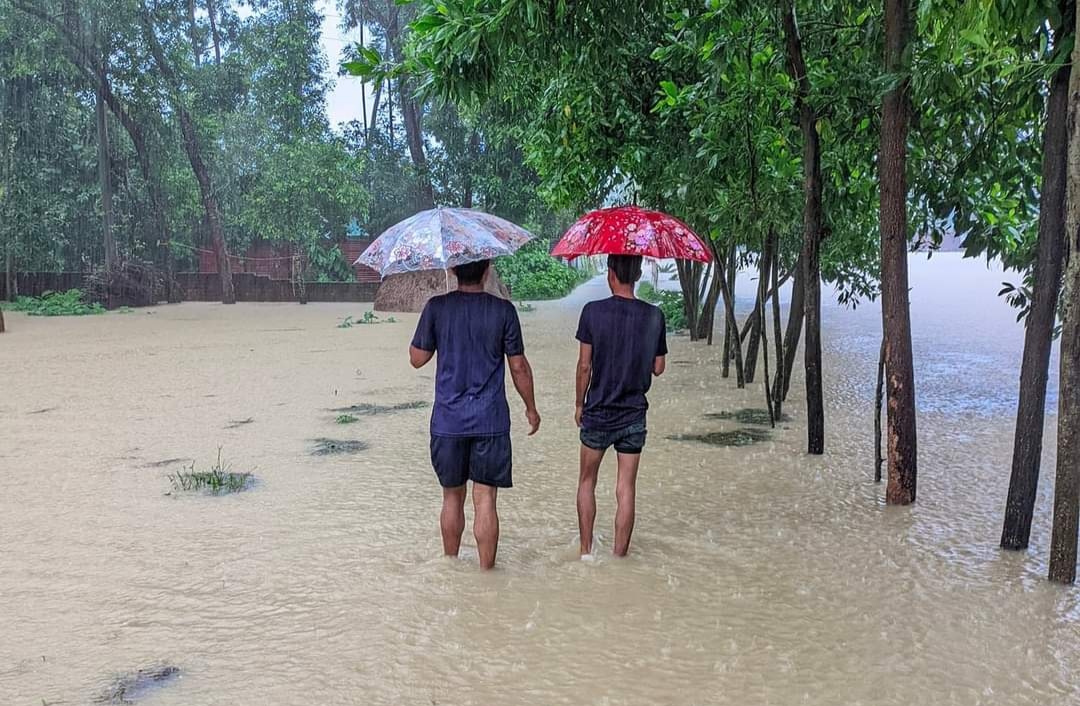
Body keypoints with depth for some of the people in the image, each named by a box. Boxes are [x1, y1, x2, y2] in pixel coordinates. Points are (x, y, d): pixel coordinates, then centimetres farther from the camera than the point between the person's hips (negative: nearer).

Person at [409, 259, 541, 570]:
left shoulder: (436, 307, -4)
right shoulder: (503, 310, -5)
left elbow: (418, 358, 3)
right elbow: (519, 366, -1)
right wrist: (531, 407, 12)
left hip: (447, 421, 1)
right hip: (490, 421, -1)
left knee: (452, 497, 15)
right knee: (485, 499, 2)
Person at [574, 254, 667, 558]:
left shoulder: (593, 311, -10)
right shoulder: (654, 316, -4)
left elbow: (584, 365, -7)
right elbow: (658, 368, 3)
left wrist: (579, 404, 6)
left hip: (598, 411, -1)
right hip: (634, 415, 1)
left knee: (587, 482, 16)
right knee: (626, 490, 7)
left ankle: (586, 552, 19)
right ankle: (619, 558, 11)